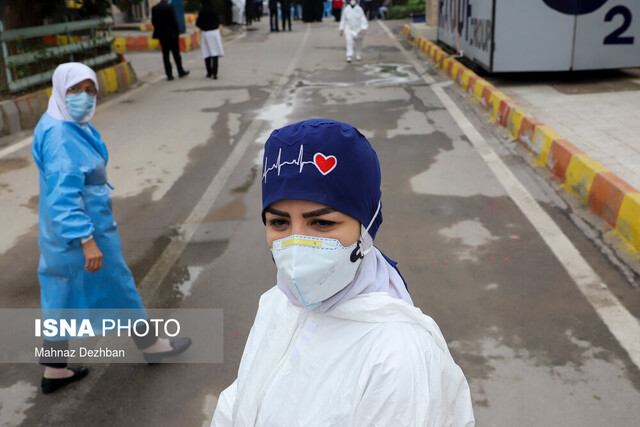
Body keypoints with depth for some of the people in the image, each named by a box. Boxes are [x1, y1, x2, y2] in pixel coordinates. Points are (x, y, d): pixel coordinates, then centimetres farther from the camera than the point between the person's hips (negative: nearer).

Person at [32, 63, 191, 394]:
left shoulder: (72, 127, 7)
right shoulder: (59, 135, -25)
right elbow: (64, 195, -30)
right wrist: (87, 241, -32)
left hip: (59, 232, 9)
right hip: (81, 231, -9)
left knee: (62, 296, 15)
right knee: (115, 287, 8)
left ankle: (54, 371, 28)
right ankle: (150, 345, 29)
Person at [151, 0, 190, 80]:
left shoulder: (154, 8, 0)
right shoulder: (170, 7, -12)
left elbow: (153, 22, 2)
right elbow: (174, 20, -13)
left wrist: (158, 30, 13)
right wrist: (177, 31, -3)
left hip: (162, 35, 3)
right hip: (172, 34, -3)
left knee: (165, 55, 6)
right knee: (176, 53, 8)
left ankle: (169, 74, 4)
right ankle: (181, 72, 16)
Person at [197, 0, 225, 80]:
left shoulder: (202, 10, -14)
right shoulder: (214, 8, -4)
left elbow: (198, 24, -10)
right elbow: (218, 21, 7)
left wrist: (196, 20, 11)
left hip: (205, 33, -2)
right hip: (215, 32, 2)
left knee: (207, 54, 9)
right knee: (215, 54, 1)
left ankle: (209, 73, 15)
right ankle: (214, 73, -6)